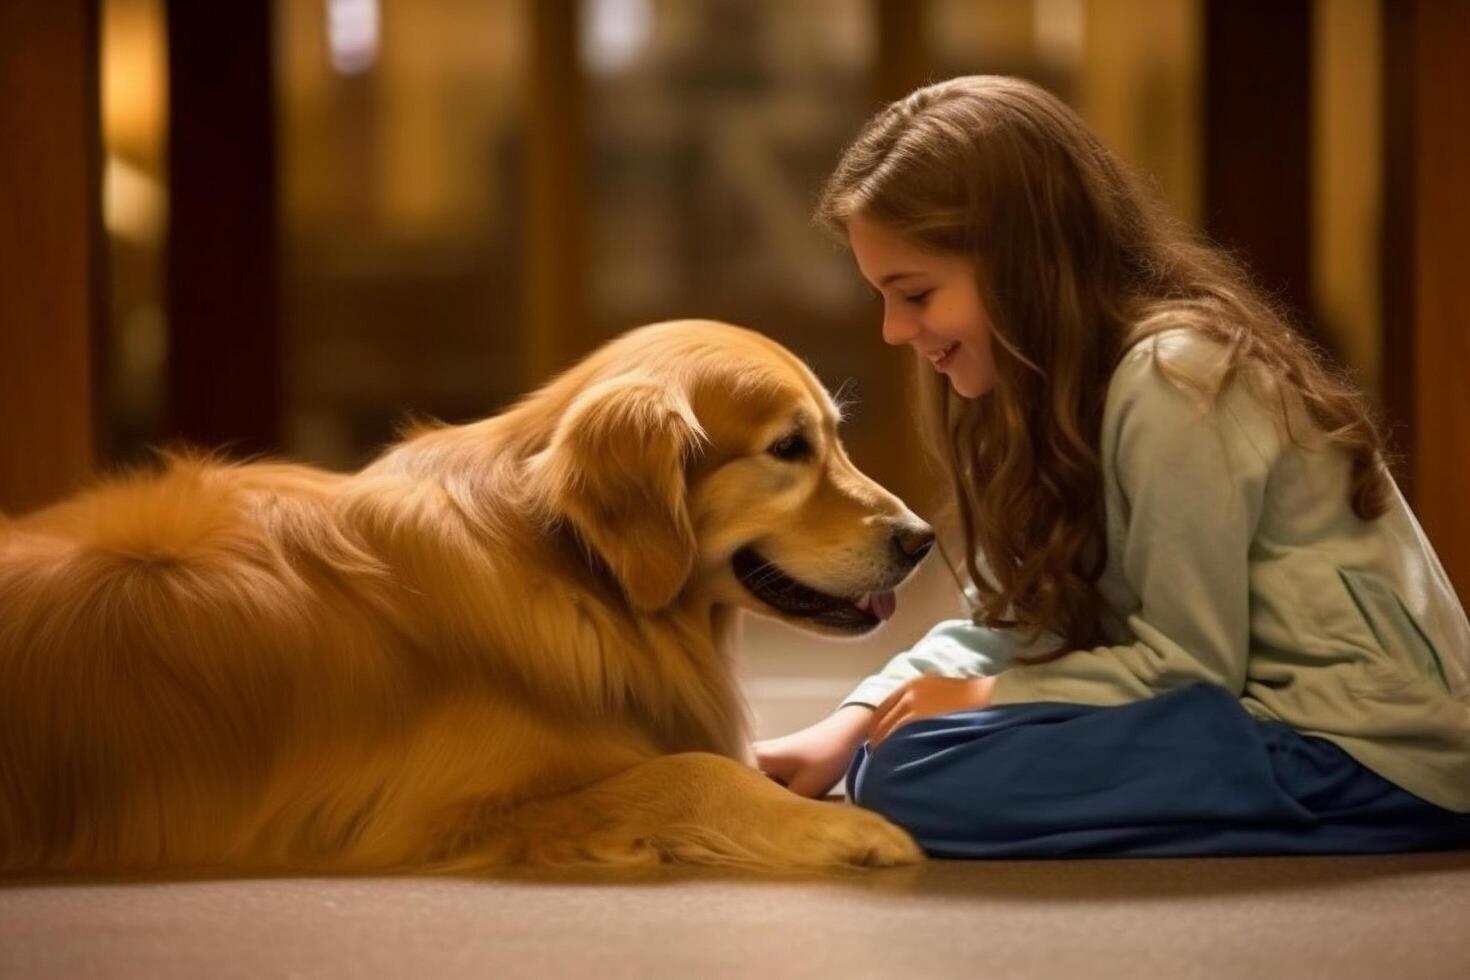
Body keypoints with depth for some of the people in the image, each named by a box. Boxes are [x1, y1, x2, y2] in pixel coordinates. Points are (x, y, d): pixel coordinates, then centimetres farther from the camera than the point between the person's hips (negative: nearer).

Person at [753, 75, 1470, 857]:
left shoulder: (1170, 380, -20)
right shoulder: (1067, 376, 9)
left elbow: (1191, 660, -18)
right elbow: (1010, 617, 10)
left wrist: (988, 701, -9)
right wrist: (852, 724, -3)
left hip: (1365, 759, -10)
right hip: (1262, 710, 10)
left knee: (916, 782, -20)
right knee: (882, 750, 10)